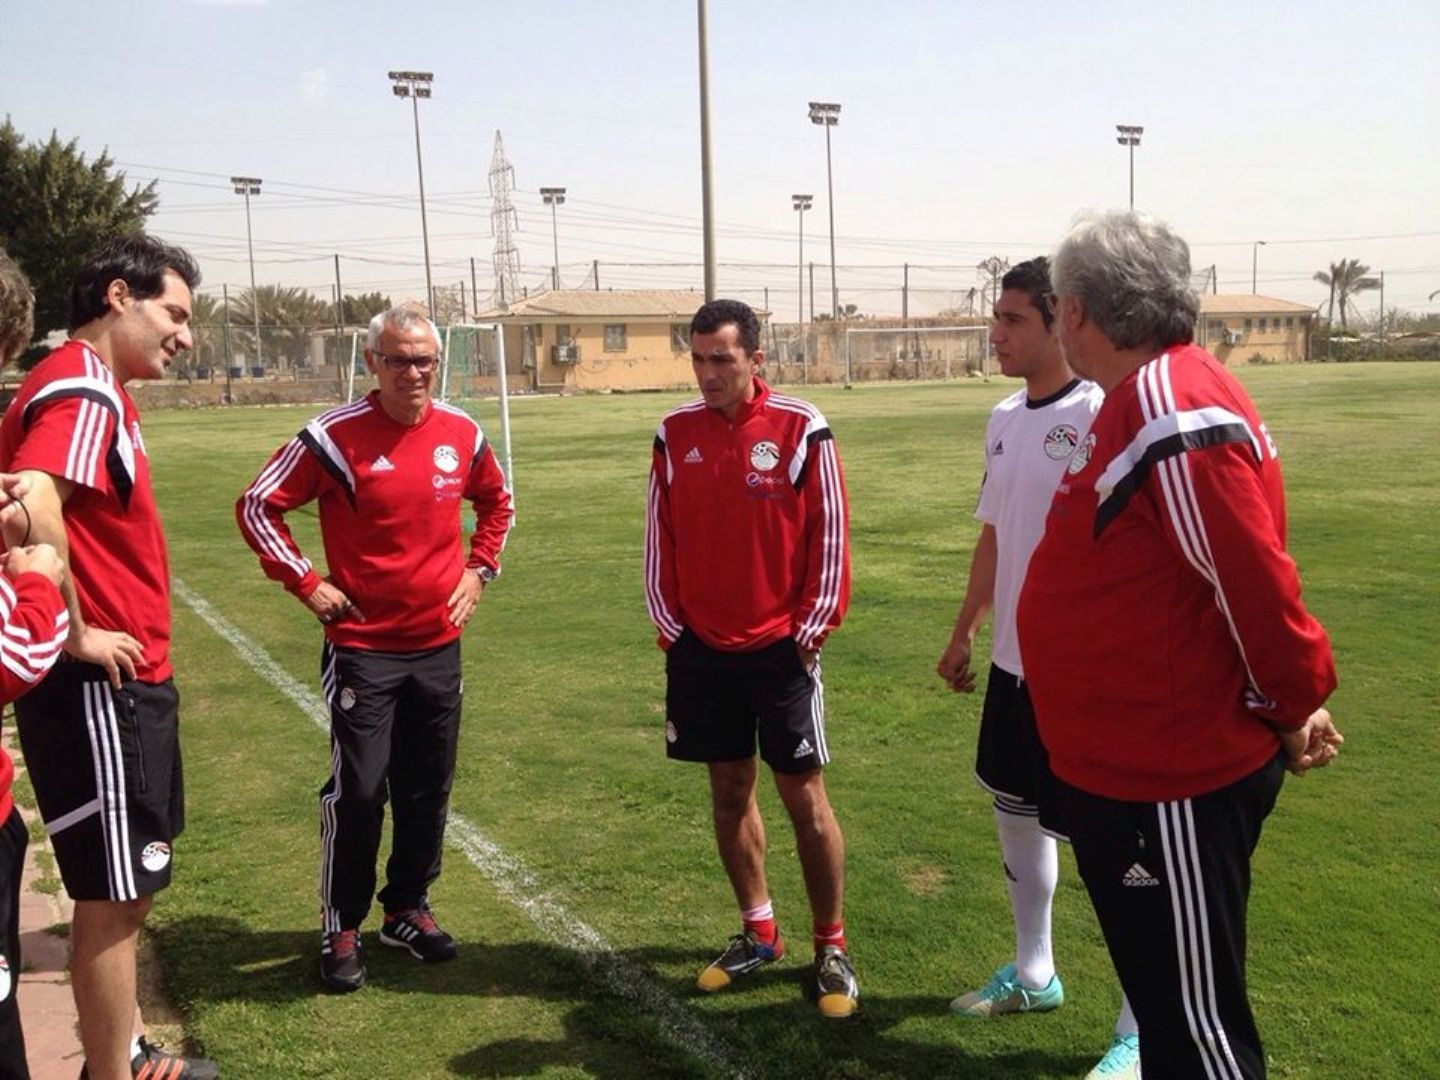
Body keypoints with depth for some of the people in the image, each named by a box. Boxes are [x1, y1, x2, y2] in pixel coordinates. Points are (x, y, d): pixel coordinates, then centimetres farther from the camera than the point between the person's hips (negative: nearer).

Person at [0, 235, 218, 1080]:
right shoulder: (82, 391, -17)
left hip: (126, 679, 10)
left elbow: (69, 513, 23)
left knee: (129, 883, 21)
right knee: (113, 895, 1)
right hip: (99, 685, -10)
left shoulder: (97, 390, 15)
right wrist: (75, 634, -23)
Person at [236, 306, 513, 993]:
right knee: (356, 791, -1)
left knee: (428, 788, 12)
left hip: (438, 645, 5)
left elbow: (495, 502, 22)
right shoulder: (335, 436, -11)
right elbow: (258, 506, -5)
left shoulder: (462, 434, 3)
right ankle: (341, 929, 16)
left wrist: (478, 569, 11)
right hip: (362, 647, -4)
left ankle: (408, 909, 30)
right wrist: (305, 583, -7)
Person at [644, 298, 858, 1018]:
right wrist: (669, 624, 4)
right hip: (702, 648, 4)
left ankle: (831, 948, 18)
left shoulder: (800, 429, -8)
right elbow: (659, 535, 8)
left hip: (780, 648, -3)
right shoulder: (675, 434, 3)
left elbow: (828, 534, -6)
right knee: (729, 790, 12)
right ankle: (758, 933, 29)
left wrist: (810, 629, -7)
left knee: (804, 797, 3)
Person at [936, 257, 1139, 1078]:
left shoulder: (1101, 417, -16)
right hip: (1014, 661, 8)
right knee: (1016, 810, 20)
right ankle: (1033, 973, 41)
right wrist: (964, 632, 20)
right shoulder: (1005, 419, 8)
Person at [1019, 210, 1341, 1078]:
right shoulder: (1143, 399, 9)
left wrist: (1293, 709, -9)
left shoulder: (1175, 412, -23)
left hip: (1170, 786, -10)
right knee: (1165, 1002, 25)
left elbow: (1256, 583, -23)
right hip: (1129, 767, 10)